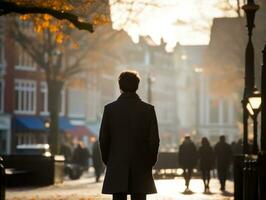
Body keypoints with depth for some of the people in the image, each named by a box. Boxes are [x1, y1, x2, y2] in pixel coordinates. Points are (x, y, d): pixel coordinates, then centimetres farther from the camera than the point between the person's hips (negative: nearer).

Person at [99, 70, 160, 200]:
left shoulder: (110, 109, -2)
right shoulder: (148, 109, -2)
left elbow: (103, 139, 0)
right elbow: (154, 140, -3)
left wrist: (107, 161, 13)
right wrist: (150, 162, 9)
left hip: (116, 170, 0)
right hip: (141, 168, 0)